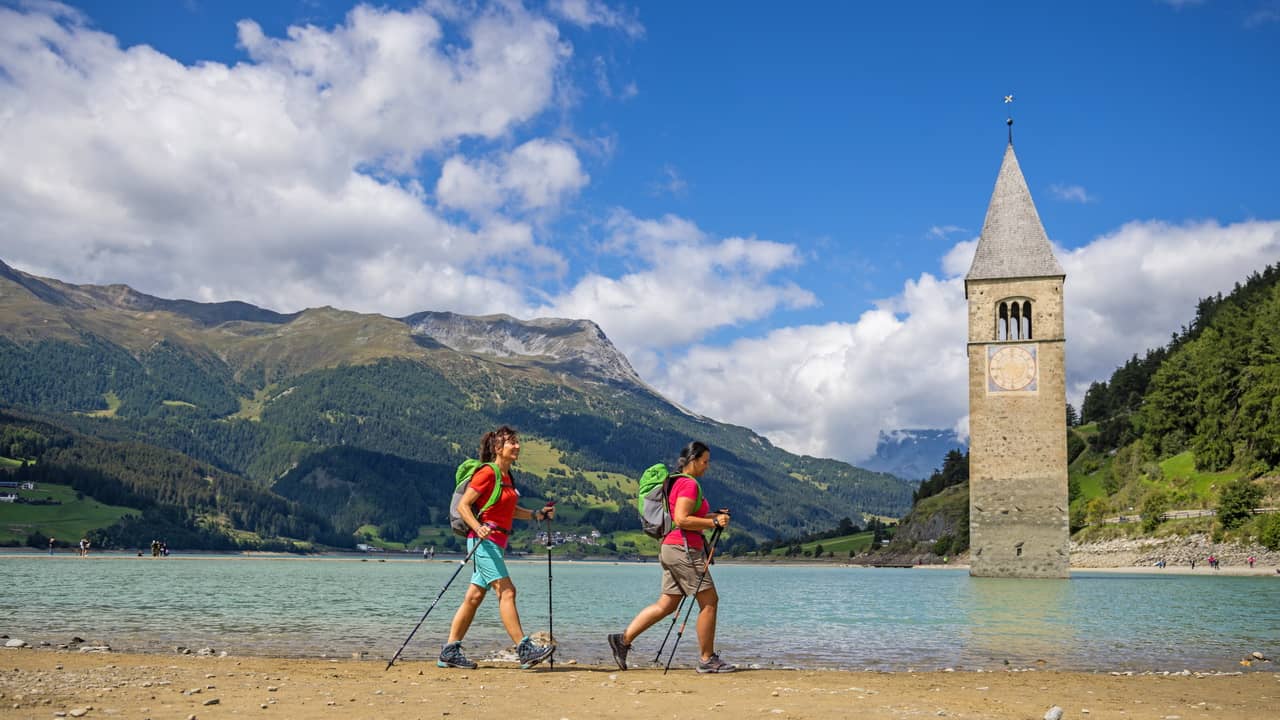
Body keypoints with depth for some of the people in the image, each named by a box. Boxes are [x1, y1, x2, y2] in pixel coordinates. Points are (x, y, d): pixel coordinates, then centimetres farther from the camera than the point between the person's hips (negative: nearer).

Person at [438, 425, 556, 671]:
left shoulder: (507, 476, 16)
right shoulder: (487, 473, -10)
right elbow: (463, 505, -13)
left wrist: (537, 514, 16)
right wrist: (478, 528, -28)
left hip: (496, 543, 9)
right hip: (484, 541, -9)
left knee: (474, 597, 8)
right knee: (506, 591, -13)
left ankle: (449, 652, 12)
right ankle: (525, 650, -15)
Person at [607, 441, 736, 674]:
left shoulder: (676, 481, 19)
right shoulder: (689, 483, -12)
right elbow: (681, 520, -21)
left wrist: (713, 516, 16)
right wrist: (713, 522, -15)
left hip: (671, 549, 10)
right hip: (684, 549, -10)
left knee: (666, 604, 11)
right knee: (709, 601, -2)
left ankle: (623, 639, 8)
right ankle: (707, 659, 3)